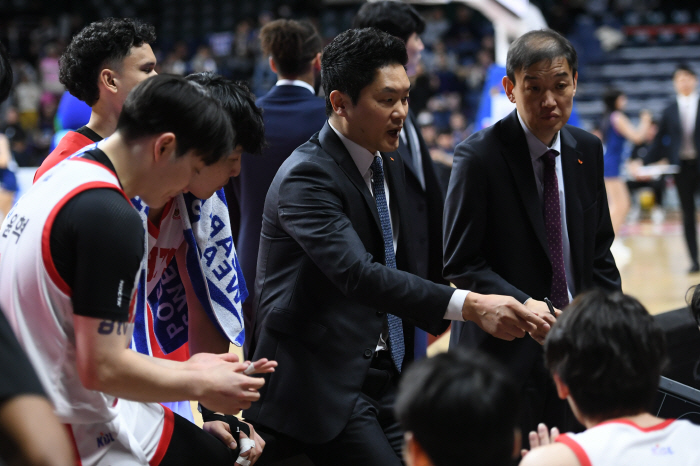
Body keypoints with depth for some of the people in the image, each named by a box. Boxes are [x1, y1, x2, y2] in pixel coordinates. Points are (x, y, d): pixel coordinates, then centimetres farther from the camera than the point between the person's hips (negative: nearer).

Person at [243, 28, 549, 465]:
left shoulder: (390, 165, 12)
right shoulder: (307, 176, -16)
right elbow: (358, 274, -30)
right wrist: (470, 305, -37)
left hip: (386, 378, 8)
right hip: (323, 386, -8)